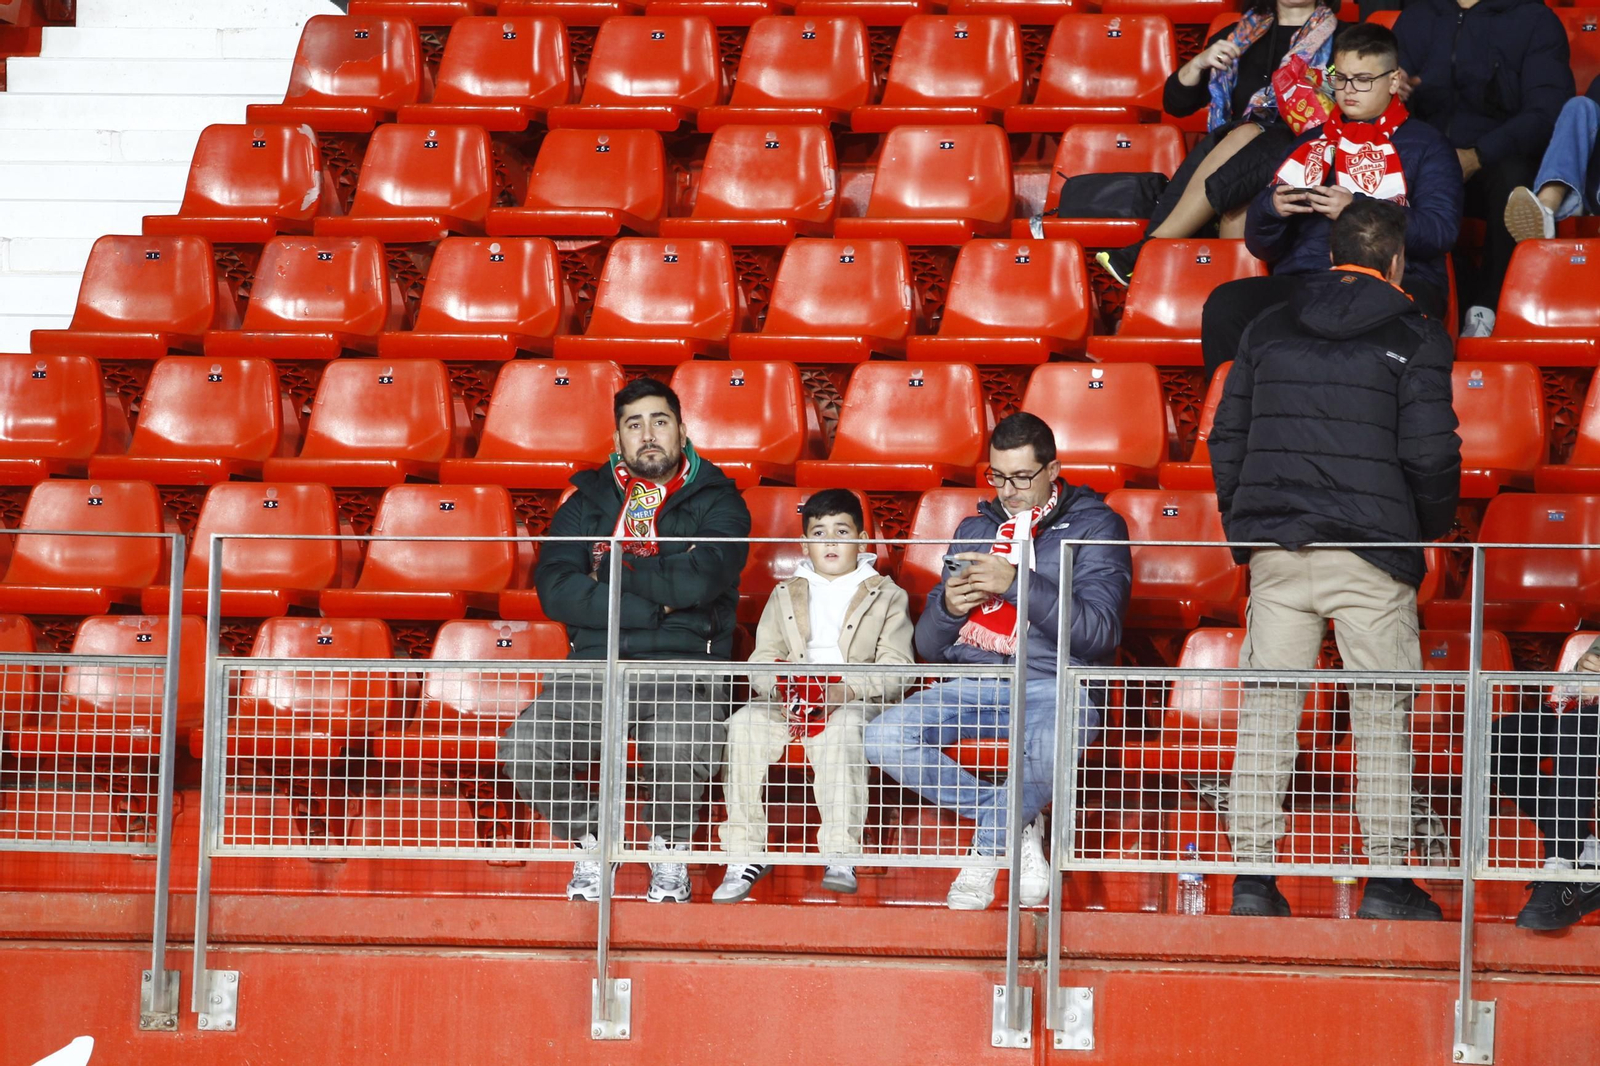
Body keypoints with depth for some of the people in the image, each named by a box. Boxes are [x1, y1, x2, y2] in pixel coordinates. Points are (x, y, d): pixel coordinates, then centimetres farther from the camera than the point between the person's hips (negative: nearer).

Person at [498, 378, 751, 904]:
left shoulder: (716, 503, 9)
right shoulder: (587, 502, 17)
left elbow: (697, 582, -12)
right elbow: (555, 590, 0)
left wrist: (610, 570, -1)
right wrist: (653, 604, -7)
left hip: (683, 668, -3)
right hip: (595, 665, 3)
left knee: (678, 751, -37)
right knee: (523, 748, -26)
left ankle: (670, 851, -2)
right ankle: (590, 841, 5)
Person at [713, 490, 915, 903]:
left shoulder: (887, 596, 13)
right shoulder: (785, 596, 23)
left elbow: (896, 668, 1)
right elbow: (761, 659, 12)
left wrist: (849, 689, -18)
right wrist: (778, 684, -12)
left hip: (857, 702, -3)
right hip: (789, 700, 3)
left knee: (841, 729, -39)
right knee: (743, 724, -29)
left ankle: (840, 855, -42)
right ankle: (746, 852, -29)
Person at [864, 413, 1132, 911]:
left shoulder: (1095, 526, 5)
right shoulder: (975, 529, 19)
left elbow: (1098, 632, -10)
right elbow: (930, 646, 17)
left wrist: (1019, 584, -20)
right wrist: (948, 606, -7)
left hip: (1051, 686, -5)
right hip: (972, 685, 5)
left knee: (1052, 745, -41)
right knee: (883, 737, -24)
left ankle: (984, 856, -15)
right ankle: (1017, 827, -12)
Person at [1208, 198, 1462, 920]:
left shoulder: (1269, 330, 10)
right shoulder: (1414, 338, -2)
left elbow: (1226, 440, 12)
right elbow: (1430, 455, -7)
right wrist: (1428, 530, 11)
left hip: (1276, 553, 3)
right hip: (1371, 557, -3)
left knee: (1266, 706, 5)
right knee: (1382, 709, 3)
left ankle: (1252, 876, 4)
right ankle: (1387, 879, 2)